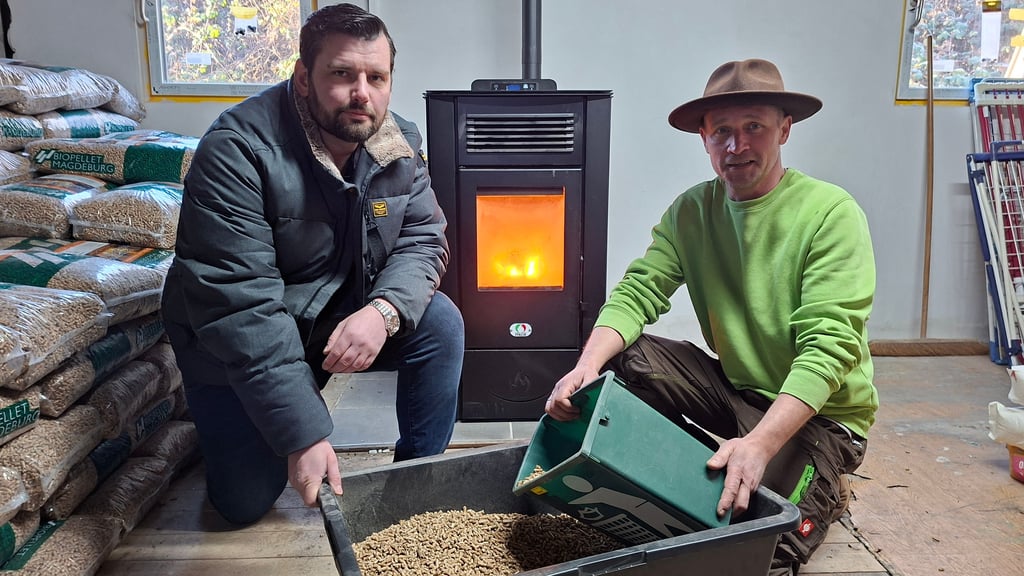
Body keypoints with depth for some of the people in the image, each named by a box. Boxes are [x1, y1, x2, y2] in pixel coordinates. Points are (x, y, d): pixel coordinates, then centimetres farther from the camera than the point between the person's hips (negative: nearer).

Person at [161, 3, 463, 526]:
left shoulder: (400, 144, -8)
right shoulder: (237, 150, -27)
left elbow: (423, 239, -6)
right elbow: (239, 305, -31)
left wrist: (383, 310, -30)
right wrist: (303, 435, -34)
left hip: (346, 317, 4)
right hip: (235, 345, -4)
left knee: (441, 322, -19)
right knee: (245, 504, -2)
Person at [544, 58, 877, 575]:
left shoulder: (830, 212, -16)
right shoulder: (691, 211, 0)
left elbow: (827, 349, -24)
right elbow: (637, 293, -10)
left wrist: (759, 443, -37)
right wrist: (587, 366, -31)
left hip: (819, 413, -4)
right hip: (733, 390, 5)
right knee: (621, 358, -15)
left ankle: (824, 491, 9)